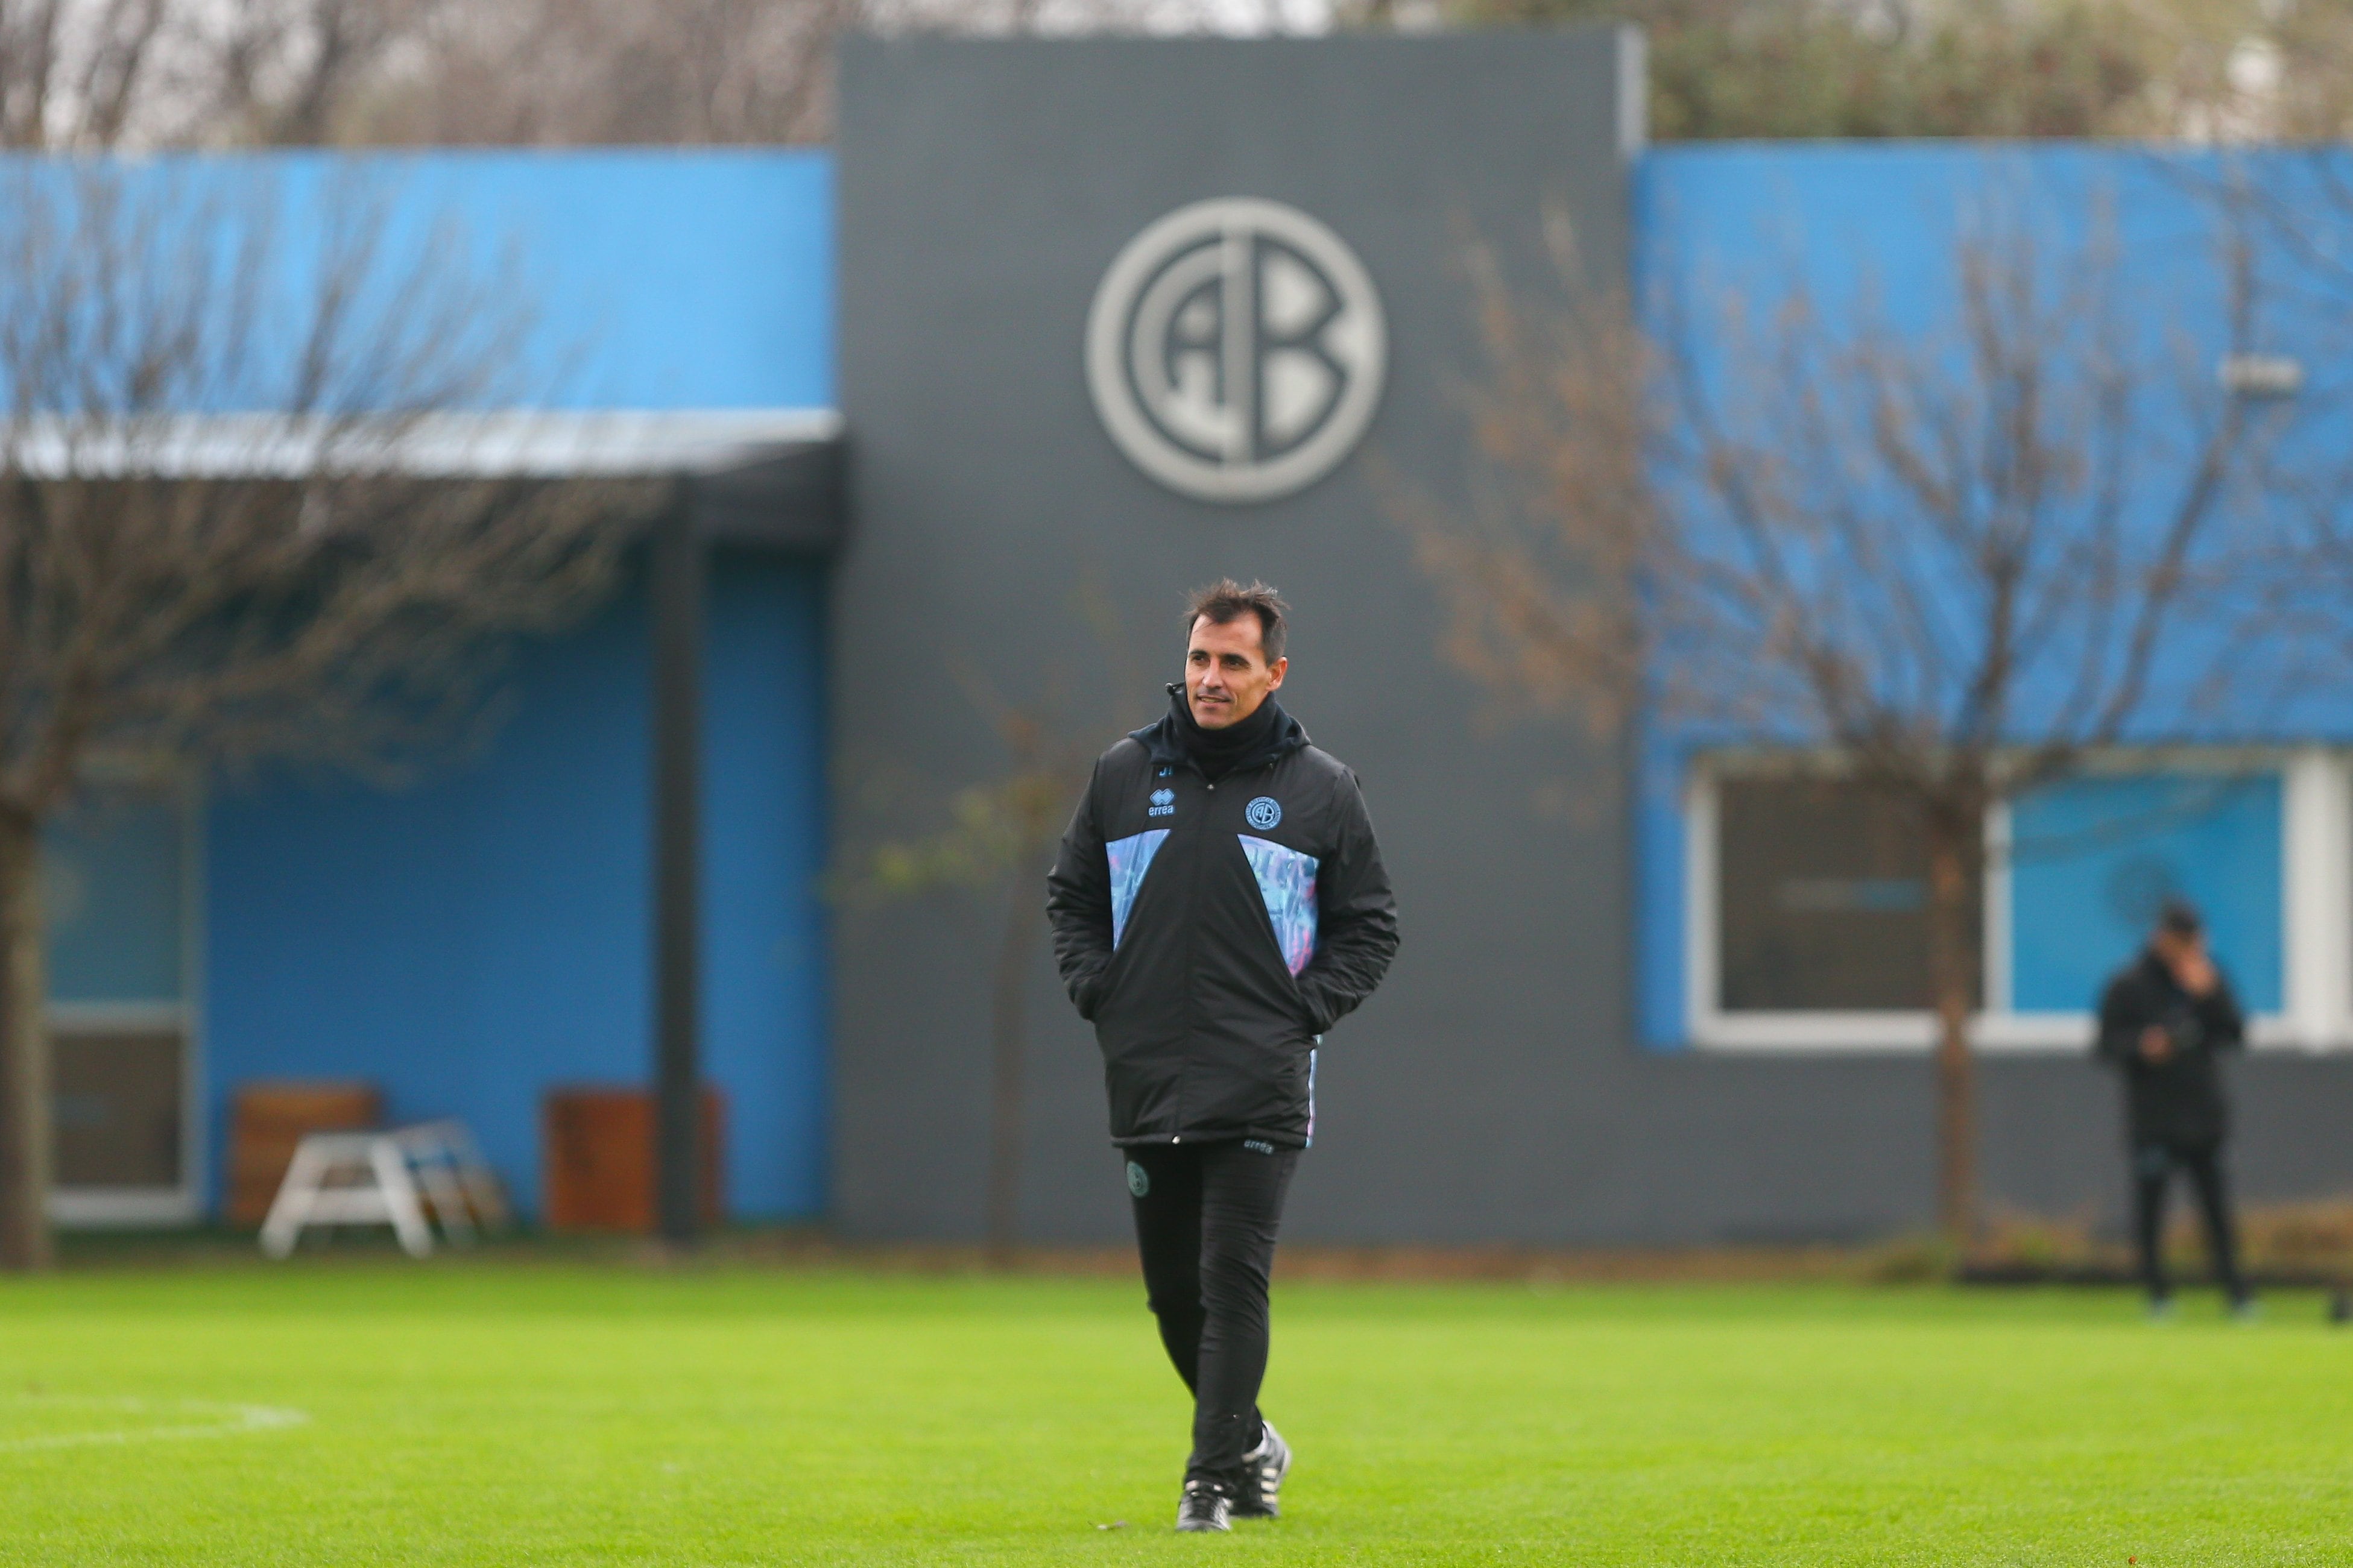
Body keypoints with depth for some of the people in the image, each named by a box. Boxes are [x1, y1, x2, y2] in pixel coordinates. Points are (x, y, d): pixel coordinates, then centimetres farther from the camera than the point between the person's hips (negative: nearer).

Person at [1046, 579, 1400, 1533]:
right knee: (1173, 1291, 8)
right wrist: (1097, 991, 3)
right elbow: (1071, 897, 18)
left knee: (1234, 1280, -11)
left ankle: (1214, 1475, -8)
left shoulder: (1320, 789, 3)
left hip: (1260, 1092, -3)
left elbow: (1369, 926, 8)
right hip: (1146, 1084, 3)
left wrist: (1307, 1012, -4)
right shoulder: (1123, 774, 9)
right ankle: (1248, 1442, 28)